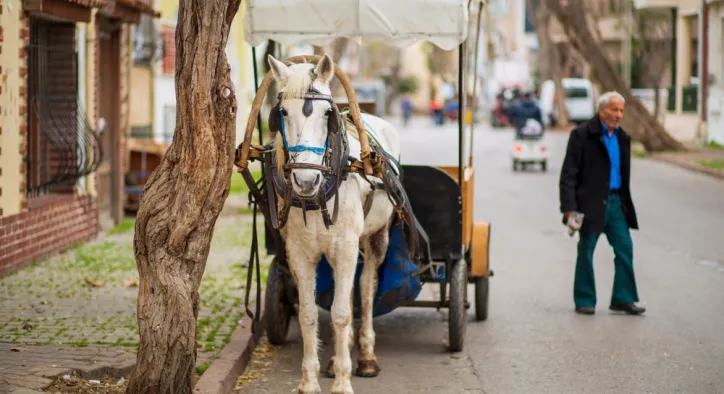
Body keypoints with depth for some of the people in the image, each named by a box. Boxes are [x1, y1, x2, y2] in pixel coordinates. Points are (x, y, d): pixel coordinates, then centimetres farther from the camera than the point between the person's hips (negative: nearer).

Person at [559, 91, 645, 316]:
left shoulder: (622, 138, 12)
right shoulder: (582, 135, -8)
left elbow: (624, 174, 17)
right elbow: (569, 173, -10)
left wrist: (625, 203, 12)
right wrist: (569, 207, -17)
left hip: (616, 202, 6)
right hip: (591, 203, -6)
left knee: (625, 249, 1)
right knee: (586, 253, 3)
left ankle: (623, 299, 8)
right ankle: (584, 301, 12)